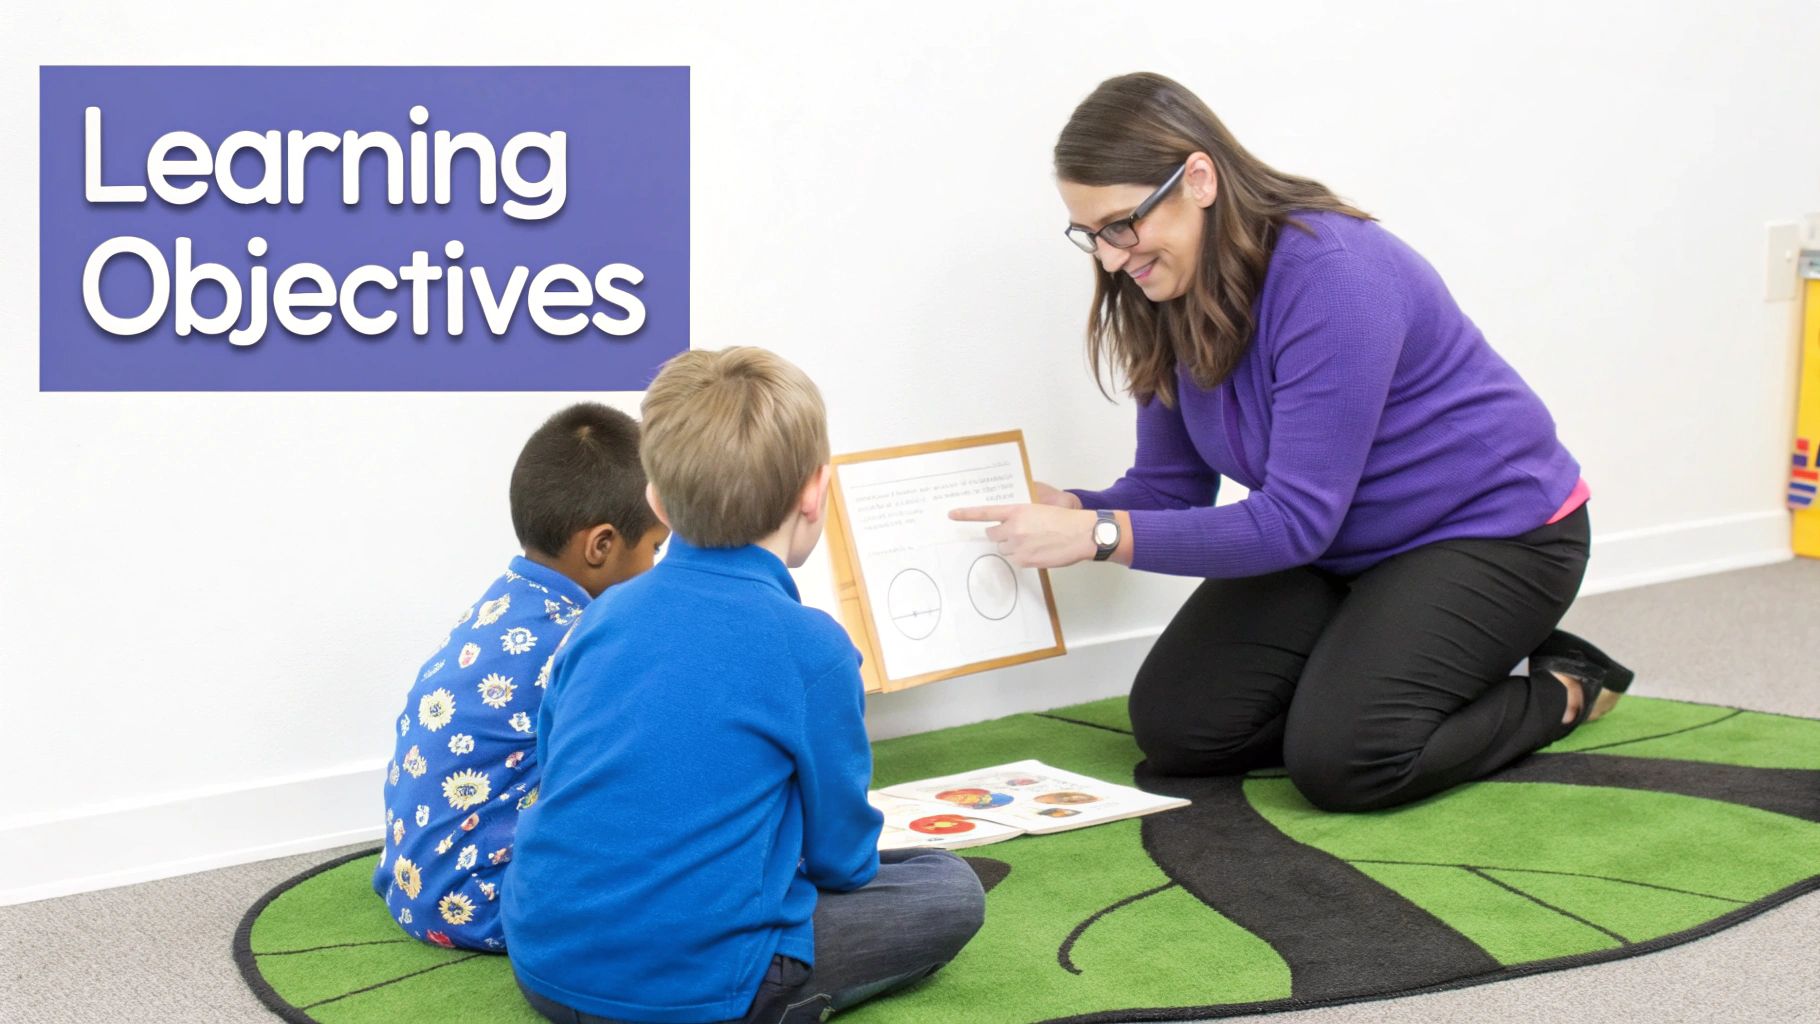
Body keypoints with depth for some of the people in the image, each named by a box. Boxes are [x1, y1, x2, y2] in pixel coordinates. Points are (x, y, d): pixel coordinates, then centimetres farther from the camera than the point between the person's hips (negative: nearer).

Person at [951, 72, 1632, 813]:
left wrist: (1101, 535, -37)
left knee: (1341, 760, -25)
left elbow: (1296, 518, -31)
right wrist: (1069, 510, -23)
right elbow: (1172, 486, -1)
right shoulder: (1171, 306, -6)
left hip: (1495, 530, -7)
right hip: (1338, 550, 8)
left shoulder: (1334, 274, -30)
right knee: (1173, 730, -6)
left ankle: (1561, 690, 2)